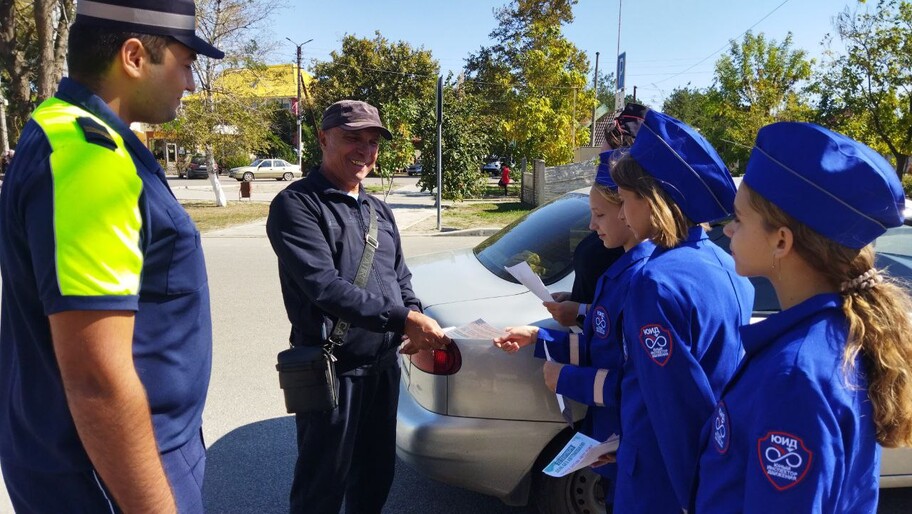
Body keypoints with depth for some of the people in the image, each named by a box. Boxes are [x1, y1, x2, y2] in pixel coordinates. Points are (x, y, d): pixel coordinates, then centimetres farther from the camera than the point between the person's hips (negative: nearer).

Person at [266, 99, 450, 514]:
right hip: (332, 370, -7)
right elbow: (325, 287, -24)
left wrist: (417, 325, -4)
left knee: (377, 476, 22)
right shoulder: (297, 205, -13)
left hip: (384, 365, 7)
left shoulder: (380, 211, 13)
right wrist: (404, 319, -26)